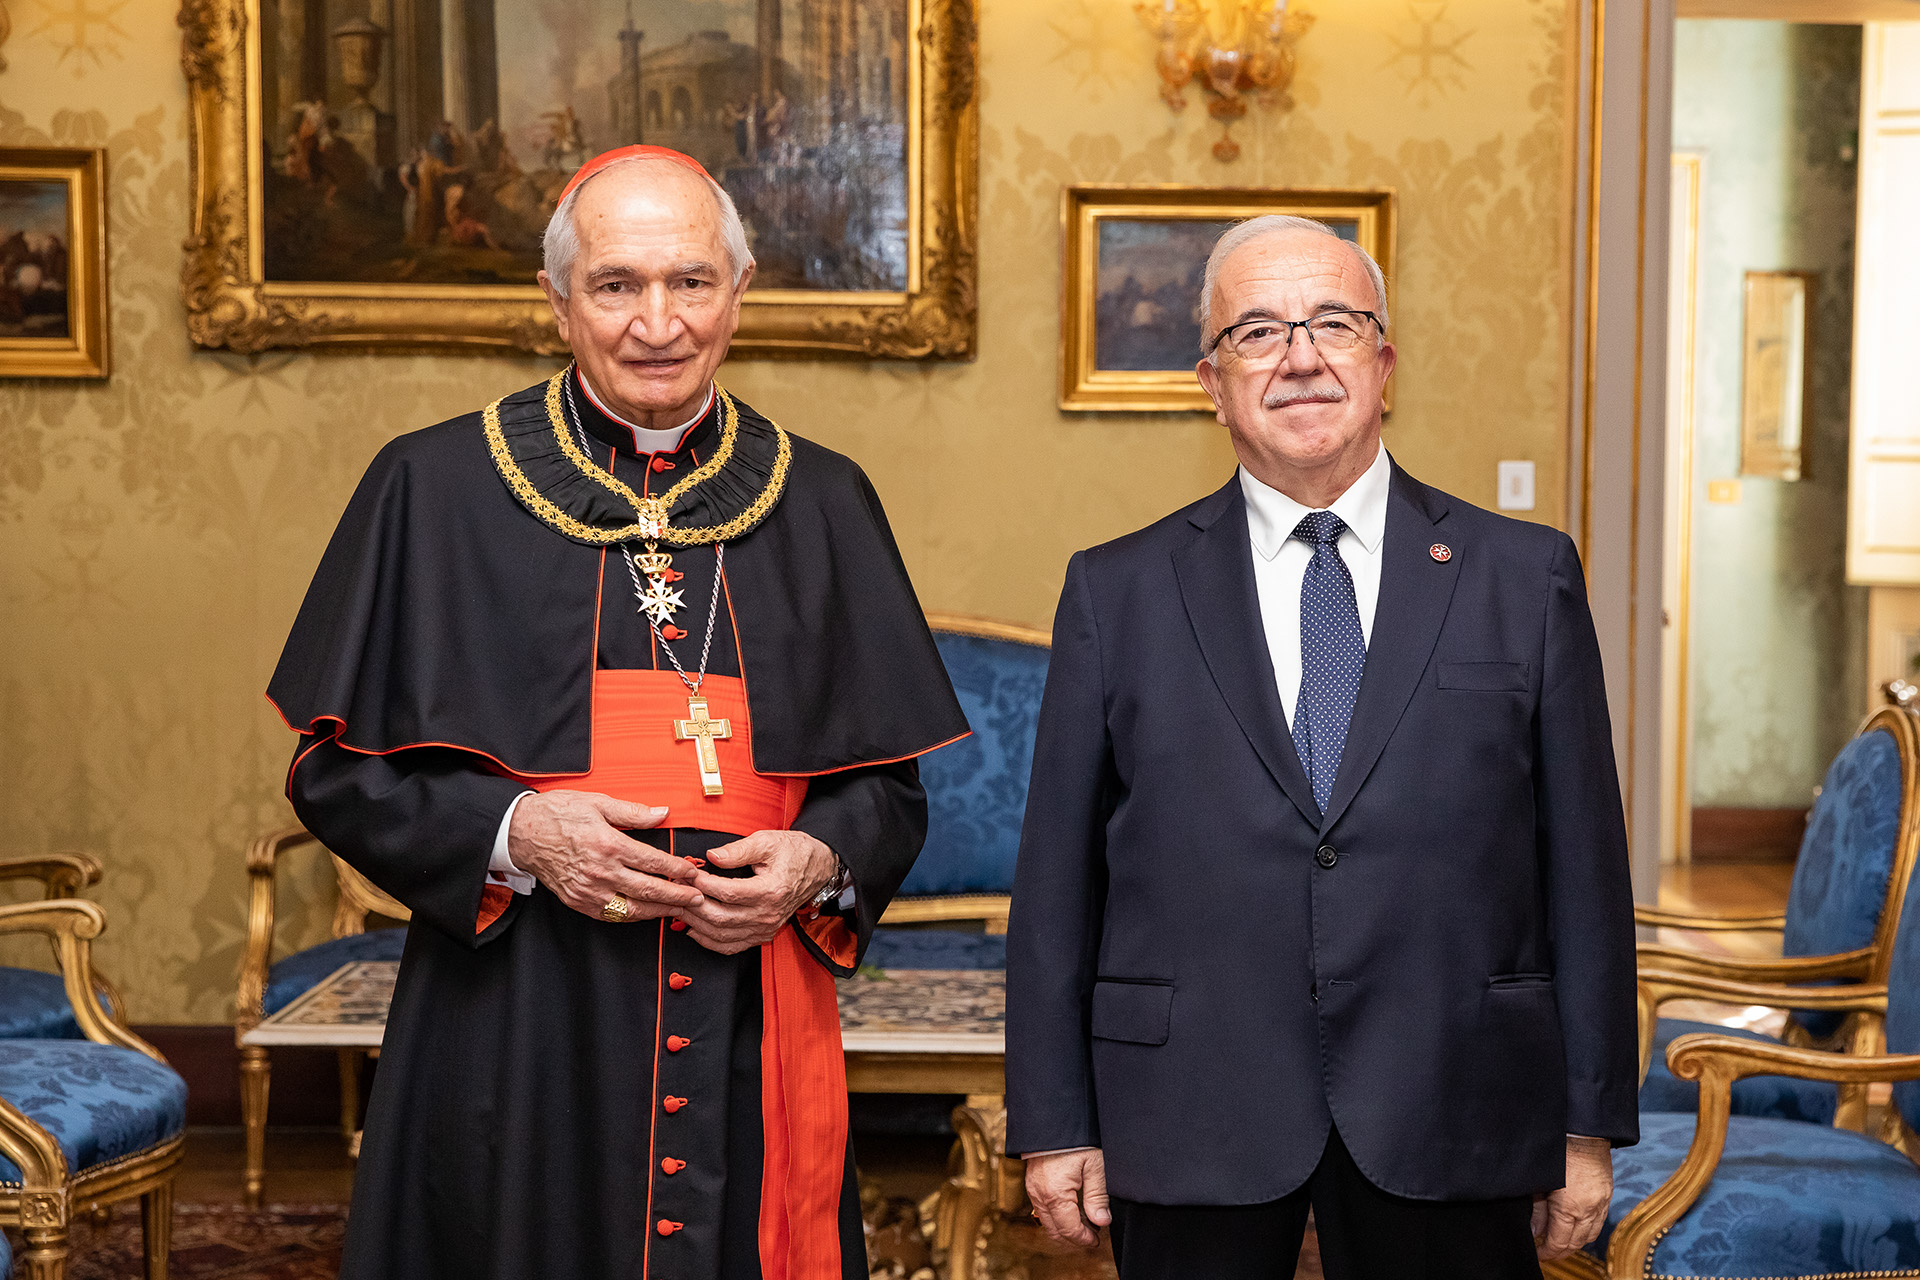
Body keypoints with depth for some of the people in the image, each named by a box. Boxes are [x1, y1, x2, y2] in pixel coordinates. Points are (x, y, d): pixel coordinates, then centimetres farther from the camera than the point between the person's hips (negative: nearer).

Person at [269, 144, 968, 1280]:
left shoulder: (824, 505, 7)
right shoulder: (434, 490, 0)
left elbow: (889, 783, 10)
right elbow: (338, 770, 2)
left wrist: (820, 862, -10)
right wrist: (510, 834, -14)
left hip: (749, 1054, 2)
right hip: (518, 1057, -2)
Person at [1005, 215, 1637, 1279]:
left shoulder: (1525, 576, 5)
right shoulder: (1118, 592, 5)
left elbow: (1583, 863, 4)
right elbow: (1057, 878, 4)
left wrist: (1590, 1122, 2)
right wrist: (1054, 1123, 2)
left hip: (1452, 1124, 0)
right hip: (1193, 1129, 0)